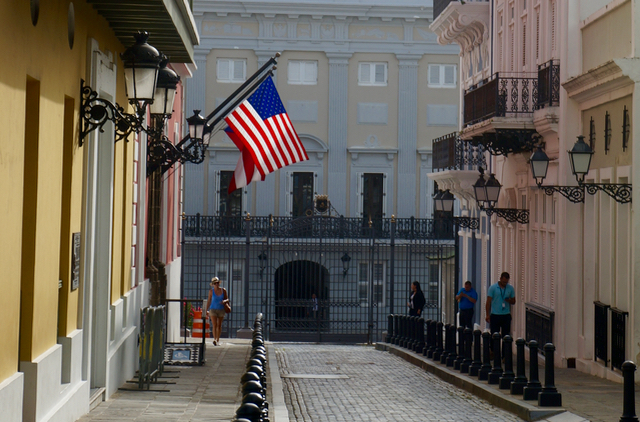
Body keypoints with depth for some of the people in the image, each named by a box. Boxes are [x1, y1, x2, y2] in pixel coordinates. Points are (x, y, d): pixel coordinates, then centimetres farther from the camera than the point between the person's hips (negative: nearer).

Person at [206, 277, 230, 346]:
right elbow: (209, 300, 5)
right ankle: (214, 339, -23)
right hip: (213, 309, -2)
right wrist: (207, 310, 4)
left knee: (219, 325, 9)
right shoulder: (211, 291, -3)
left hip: (221, 309, 2)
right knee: (214, 325, -14)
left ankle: (218, 340, 20)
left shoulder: (223, 290, 0)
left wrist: (224, 301, -16)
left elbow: (227, 299, 8)